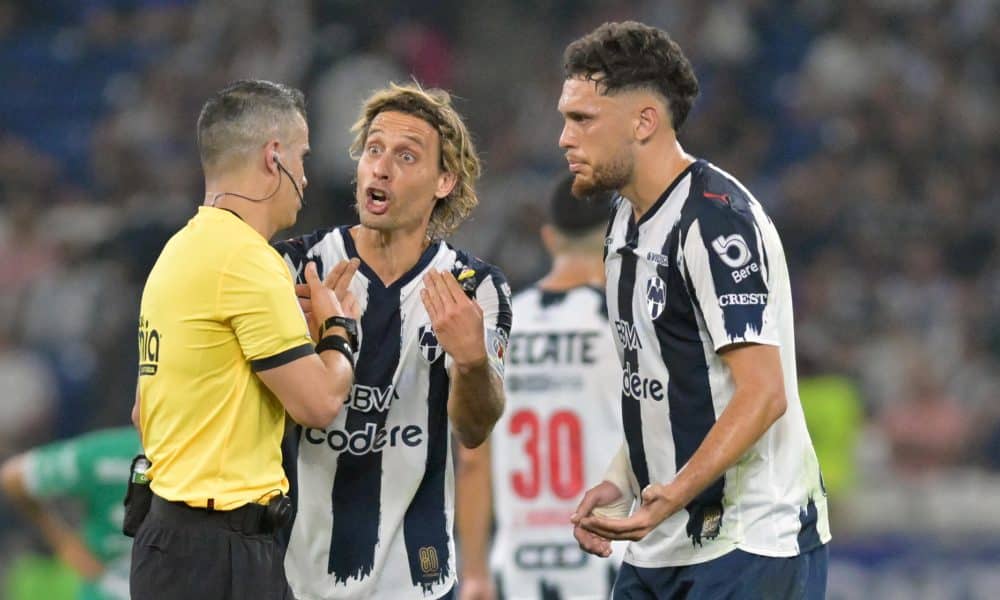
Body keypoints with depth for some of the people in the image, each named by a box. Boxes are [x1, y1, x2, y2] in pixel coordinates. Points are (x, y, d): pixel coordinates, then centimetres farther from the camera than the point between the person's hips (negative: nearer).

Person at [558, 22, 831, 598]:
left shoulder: (715, 218, -17)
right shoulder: (628, 221, 13)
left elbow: (763, 393, -23)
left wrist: (672, 495, -33)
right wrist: (617, 483, 9)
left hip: (749, 546, -9)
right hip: (660, 548, 9)